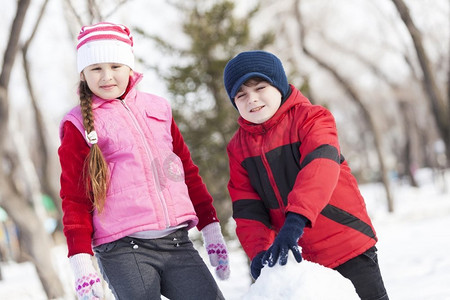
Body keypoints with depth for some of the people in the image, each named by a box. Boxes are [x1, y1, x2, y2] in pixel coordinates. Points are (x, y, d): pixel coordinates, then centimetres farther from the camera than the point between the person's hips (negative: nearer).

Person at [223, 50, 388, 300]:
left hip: (349, 249, -4)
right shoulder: (238, 147, 6)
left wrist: (296, 219, -43)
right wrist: (258, 250, -18)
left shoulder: (310, 118, -10)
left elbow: (320, 166, -28)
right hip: (296, 259, 4)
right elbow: (246, 207, 0)